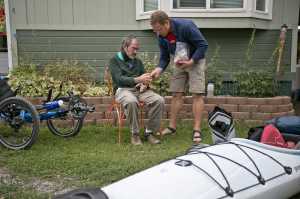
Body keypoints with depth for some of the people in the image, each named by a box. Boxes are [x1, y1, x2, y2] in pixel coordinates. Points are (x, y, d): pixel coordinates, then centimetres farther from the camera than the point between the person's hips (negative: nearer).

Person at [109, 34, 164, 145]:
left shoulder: (138, 62, 24)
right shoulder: (115, 60, 8)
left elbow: (143, 77, 20)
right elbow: (119, 79, -7)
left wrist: (146, 81, -7)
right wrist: (137, 79, -20)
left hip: (140, 89, 5)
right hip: (123, 90, -4)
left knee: (159, 100, -25)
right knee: (131, 102, -41)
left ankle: (149, 132, -14)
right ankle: (135, 134, -22)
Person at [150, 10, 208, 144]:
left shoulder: (186, 26, -28)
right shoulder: (161, 36, -9)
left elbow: (203, 45, -23)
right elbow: (164, 57, -1)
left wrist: (191, 61, -27)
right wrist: (159, 69, -21)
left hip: (195, 61, -6)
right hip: (179, 63, 6)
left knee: (197, 94, -9)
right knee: (176, 94, 4)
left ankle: (197, 130, -6)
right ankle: (172, 127, 12)